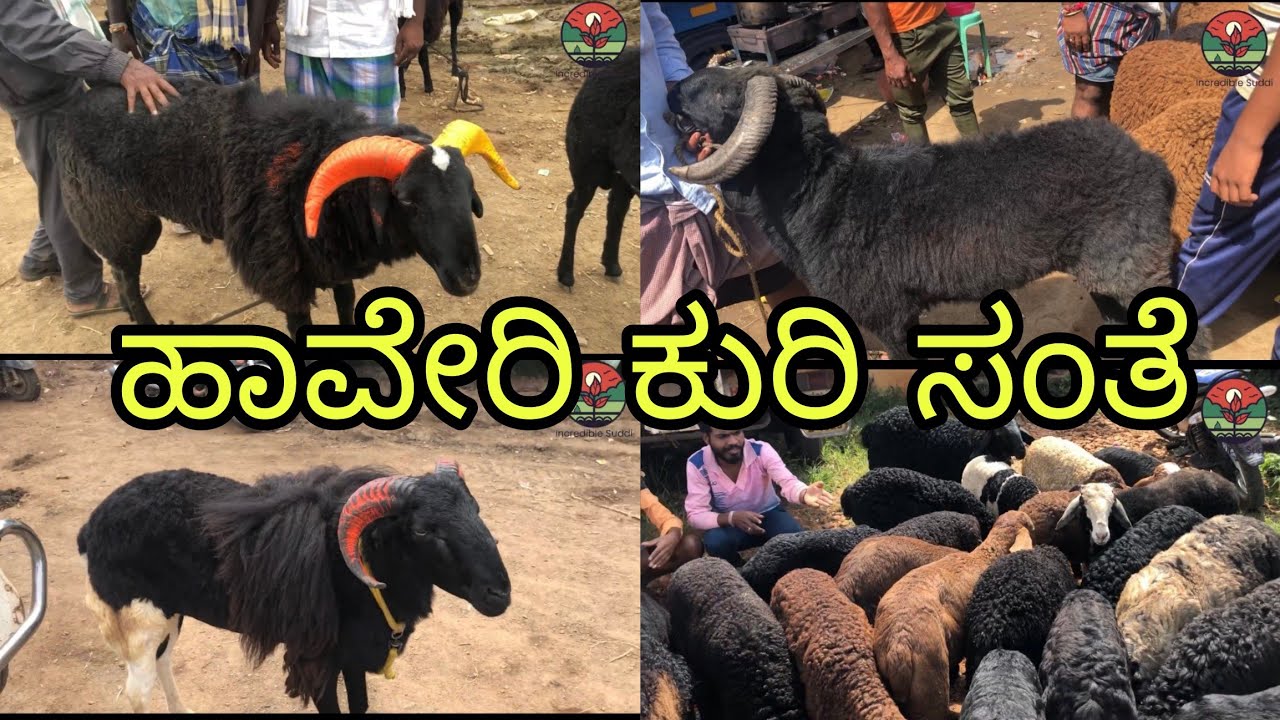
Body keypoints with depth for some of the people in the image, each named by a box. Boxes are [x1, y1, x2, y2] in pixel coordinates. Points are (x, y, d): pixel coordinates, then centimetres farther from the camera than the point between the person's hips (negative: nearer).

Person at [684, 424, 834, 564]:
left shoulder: (761, 450, -23)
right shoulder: (697, 464, -23)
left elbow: (788, 482, -35)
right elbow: (695, 514, -24)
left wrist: (804, 494, -61)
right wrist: (732, 517, -43)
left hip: (768, 513, 0)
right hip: (727, 522, 0)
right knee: (715, 541, -34)